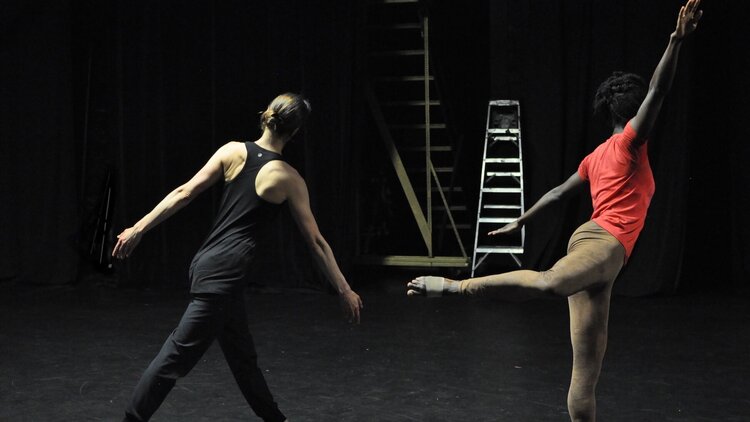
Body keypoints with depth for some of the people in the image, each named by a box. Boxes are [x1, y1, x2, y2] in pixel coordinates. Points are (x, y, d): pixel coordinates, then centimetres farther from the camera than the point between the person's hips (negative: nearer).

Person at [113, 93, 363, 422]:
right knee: (177, 355, -4)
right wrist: (344, 290, 6)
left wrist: (139, 228, 4)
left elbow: (185, 193, 0)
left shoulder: (233, 151, 5)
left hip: (208, 264, 7)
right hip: (224, 274, -7)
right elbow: (316, 241, -1)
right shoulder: (289, 179, -5)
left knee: (242, 354, 16)